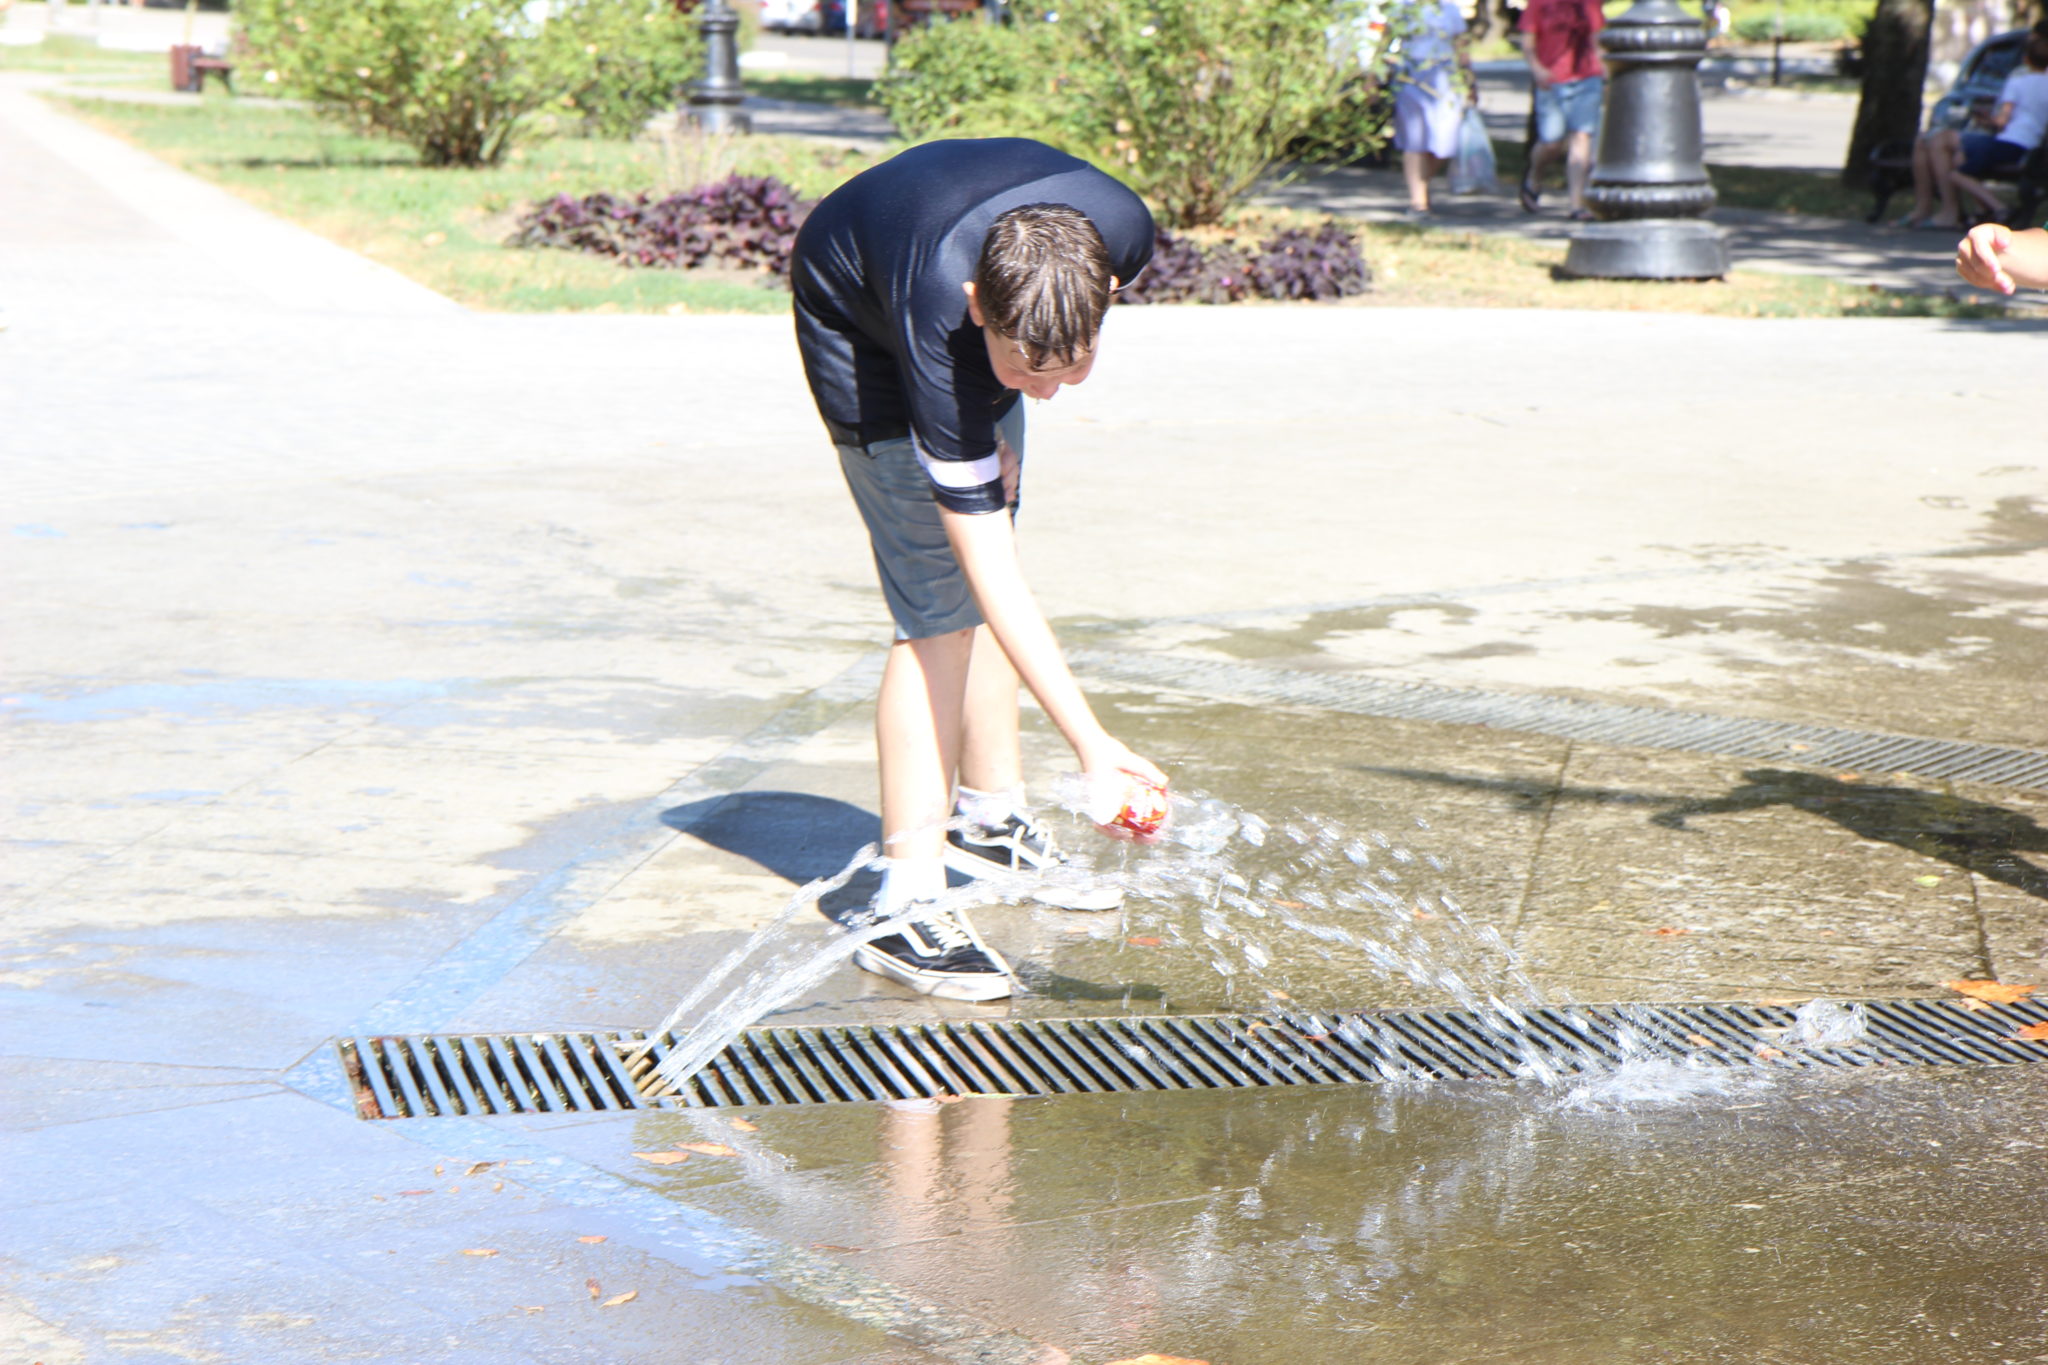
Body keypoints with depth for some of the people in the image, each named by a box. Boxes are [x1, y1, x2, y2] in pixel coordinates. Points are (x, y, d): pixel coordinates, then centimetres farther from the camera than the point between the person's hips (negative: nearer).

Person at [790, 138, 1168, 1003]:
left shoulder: (1120, 232, -33)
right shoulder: (943, 330, -45)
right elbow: (994, 578, -43)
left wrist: (1000, 434, -7)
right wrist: (1092, 746, -47)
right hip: (857, 321, -6)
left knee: (980, 580, 14)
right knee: (943, 607, -17)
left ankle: (990, 818, 29)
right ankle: (905, 899, -17)